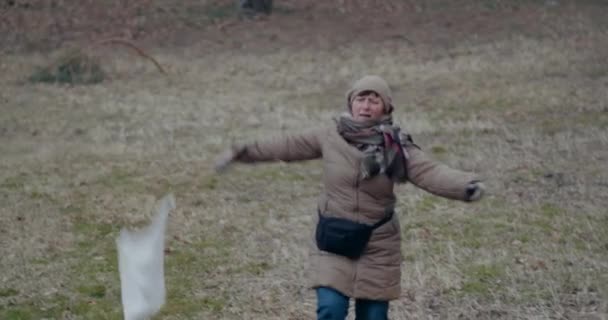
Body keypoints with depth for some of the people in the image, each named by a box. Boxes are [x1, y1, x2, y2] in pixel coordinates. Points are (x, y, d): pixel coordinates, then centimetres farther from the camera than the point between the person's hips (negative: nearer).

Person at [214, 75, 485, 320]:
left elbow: (431, 172, -24)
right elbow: (288, 146, 7)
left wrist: (466, 185, -43)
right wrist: (242, 152, 12)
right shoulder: (331, 137, -4)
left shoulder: (397, 148, -10)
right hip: (333, 241, 1)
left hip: (377, 244, -1)